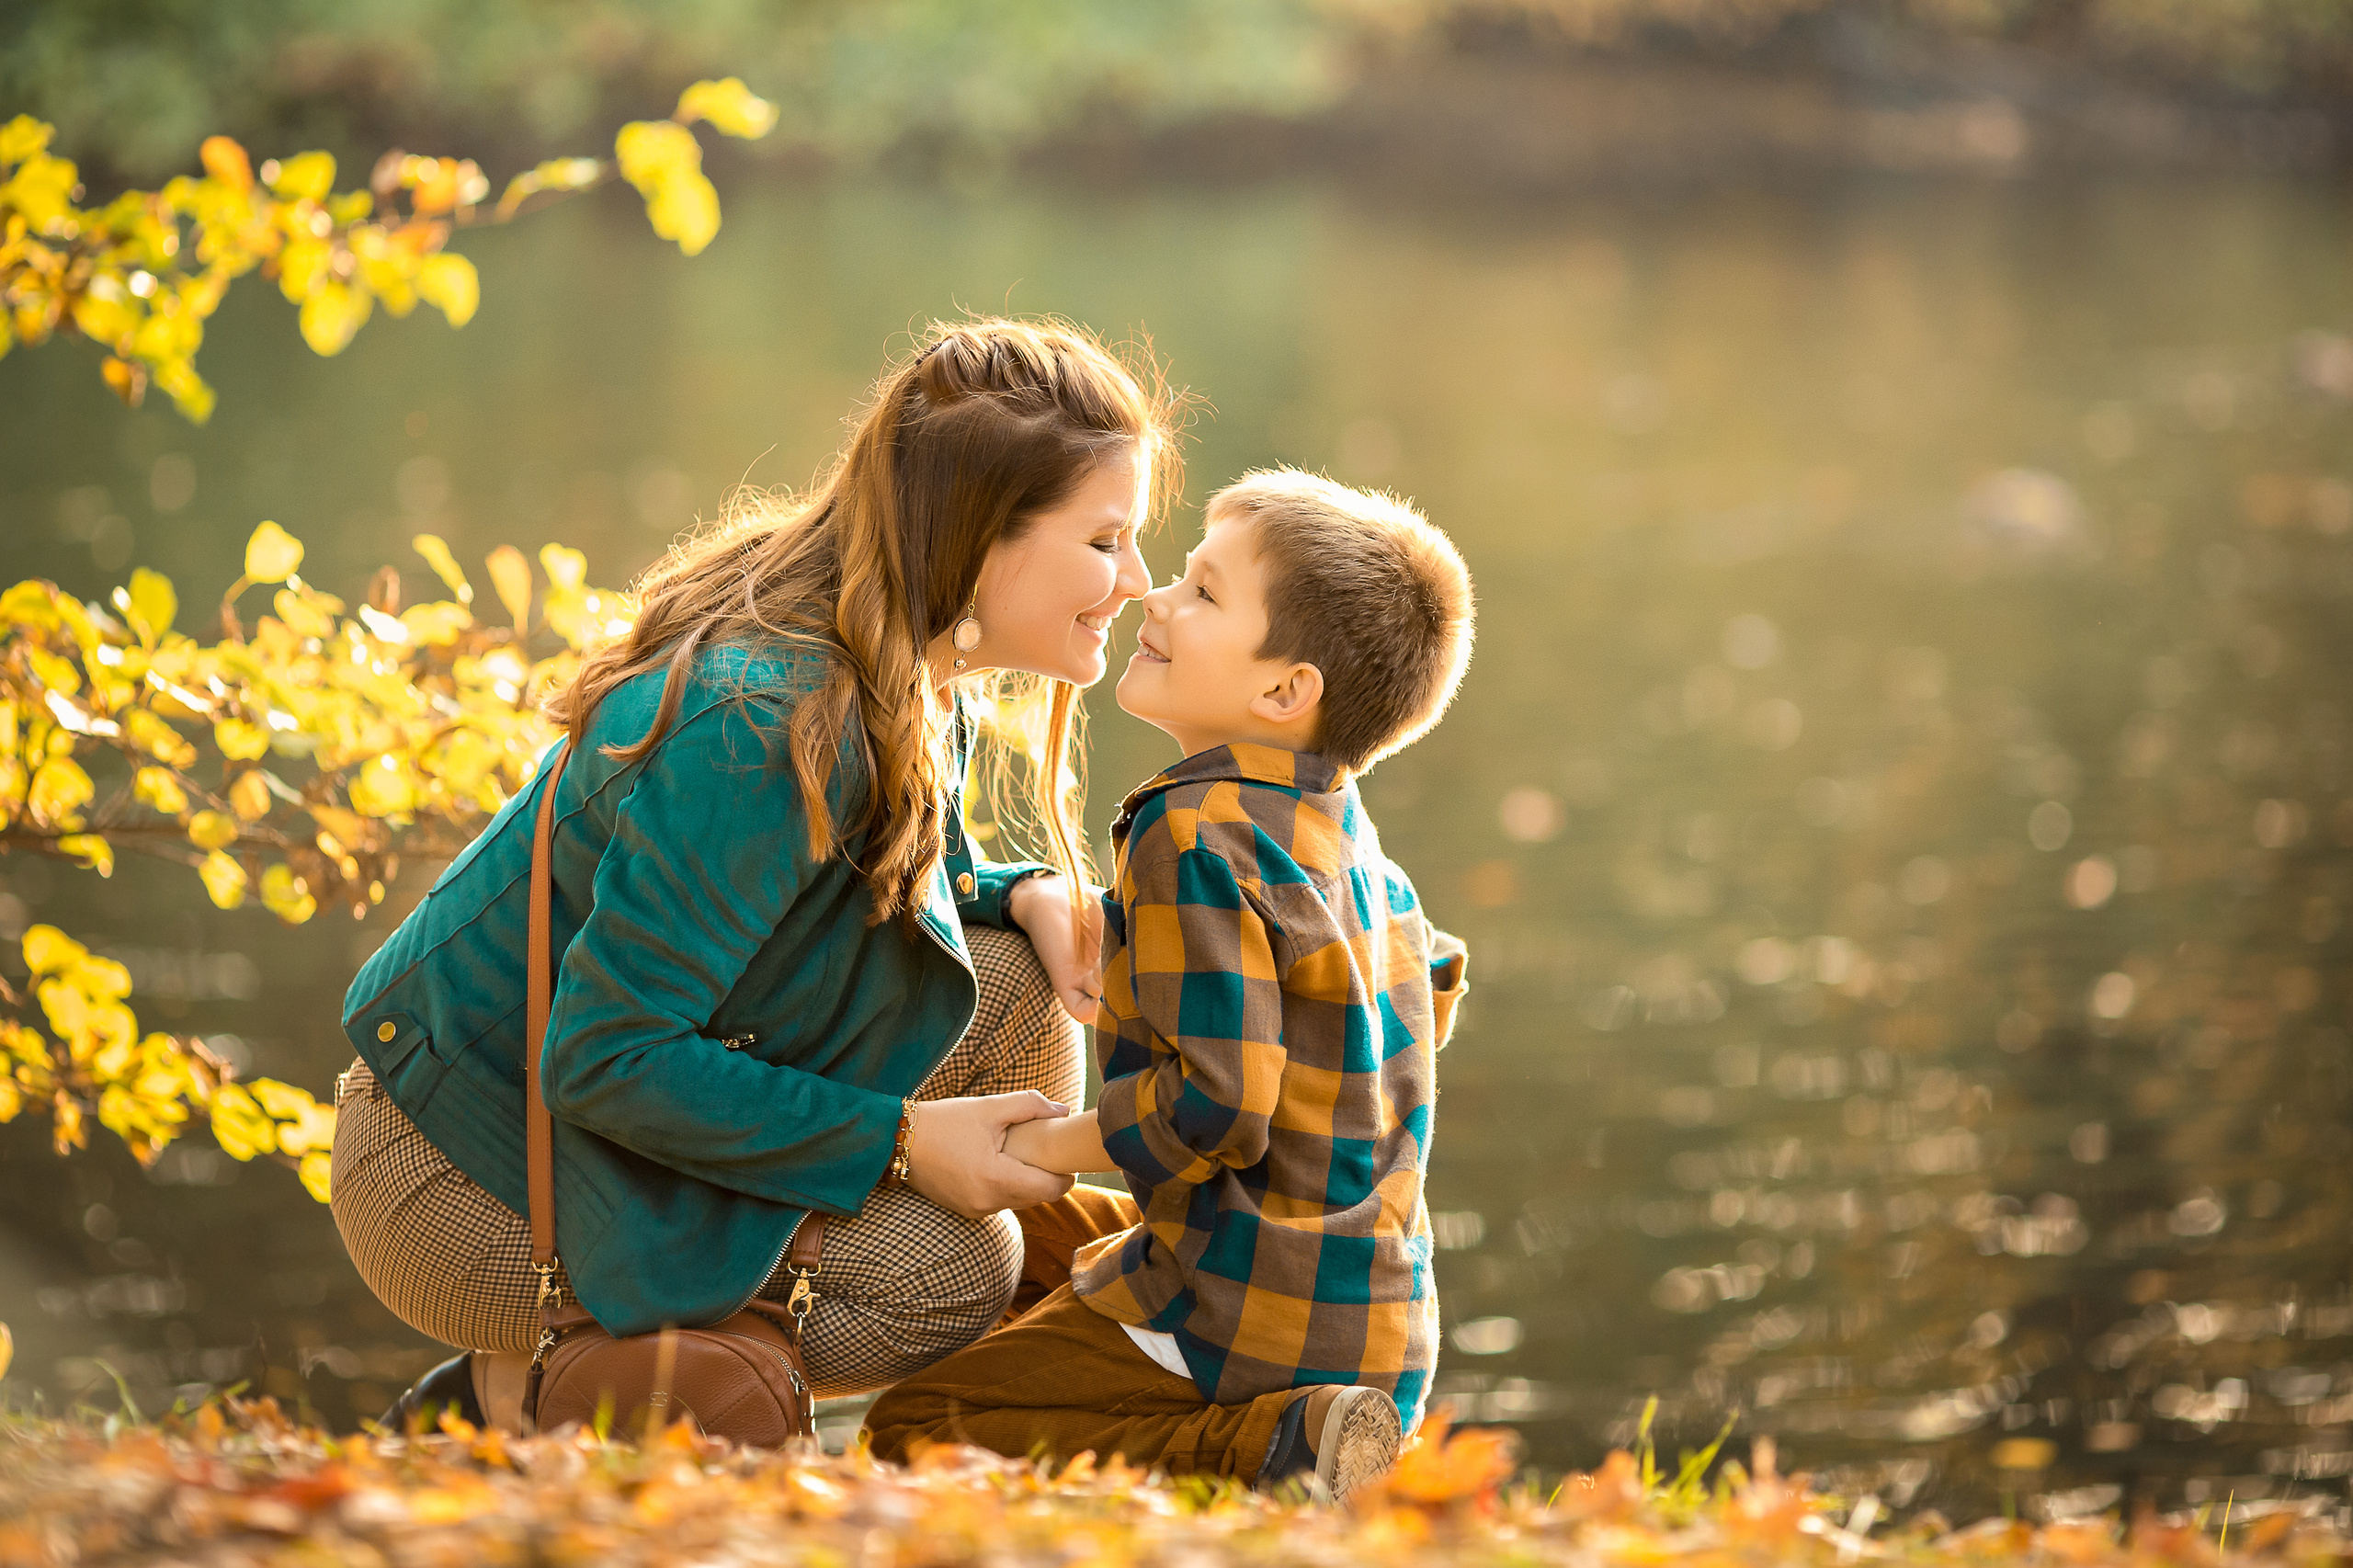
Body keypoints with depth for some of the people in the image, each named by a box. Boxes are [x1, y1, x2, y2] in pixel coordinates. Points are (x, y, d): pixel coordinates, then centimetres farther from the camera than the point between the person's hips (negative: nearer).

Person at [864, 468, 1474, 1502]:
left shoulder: (1194, 837, -20)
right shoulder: (1339, 826, 9)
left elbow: (1217, 1108, -26)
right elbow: (1431, 986, 27)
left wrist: (1051, 1143, -10)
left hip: (1249, 1321, -9)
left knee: (907, 1435, -8)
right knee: (1032, 1231, 32)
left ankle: (1273, 1450, -21)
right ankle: (1292, 1431, 10)